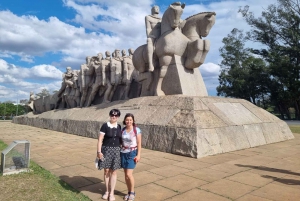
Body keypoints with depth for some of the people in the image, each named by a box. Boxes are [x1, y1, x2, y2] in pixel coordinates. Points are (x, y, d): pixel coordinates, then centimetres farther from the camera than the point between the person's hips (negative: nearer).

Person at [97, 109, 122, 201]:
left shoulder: (119, 127, 3)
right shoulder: (105, 126, -8)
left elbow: (121, 139, 10)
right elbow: (100, 139, -9)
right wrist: (99, 151, -14)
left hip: (116, 151, 2)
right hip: (106, 150, -2)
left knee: (113, 172, 7)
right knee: (106, 171, 9)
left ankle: (112, 193, 19)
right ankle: (107, 191, 27)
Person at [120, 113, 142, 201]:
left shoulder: (137, 130, -11)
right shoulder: (123, 130, 2)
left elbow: (139, 143, -9)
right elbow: (121, 142, 8)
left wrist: (138, 155, -13)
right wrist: (119, 152, 7)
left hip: (132, 153, -4)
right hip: (123, 153, 4)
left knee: (129, 174, -8)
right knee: (126, 175, 9)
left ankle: (132, 192, 15)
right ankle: (129, 192, 26)